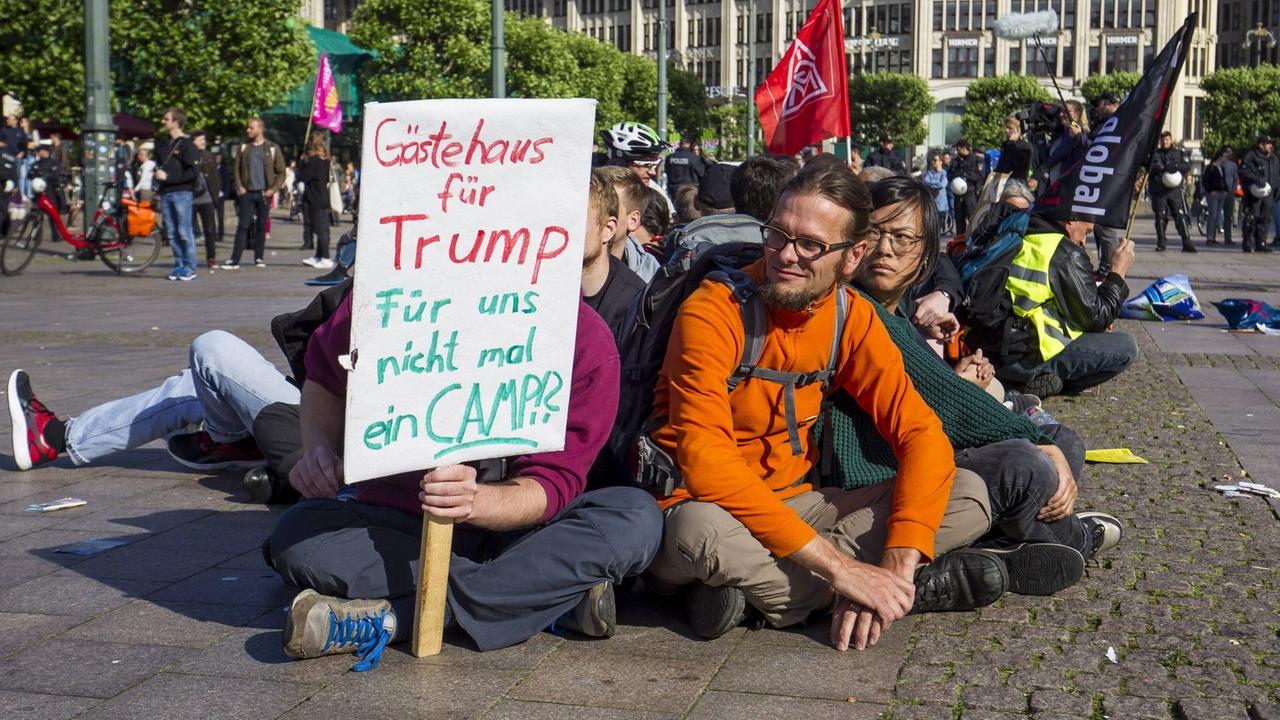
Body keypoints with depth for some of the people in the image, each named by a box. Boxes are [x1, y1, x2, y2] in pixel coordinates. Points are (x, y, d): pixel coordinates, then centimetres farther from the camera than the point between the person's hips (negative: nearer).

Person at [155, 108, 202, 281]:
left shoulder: (186, 145, -4)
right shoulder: (163, 145, 18)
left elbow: (194, 171, -12)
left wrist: (169, 177, -12)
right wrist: (158, 171, 6)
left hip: (182, 193, -7)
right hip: (166, 194, 7)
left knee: (184, 232, -6)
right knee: (171, 233, 6)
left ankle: (190, 268, -1)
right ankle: (179, 266, 12)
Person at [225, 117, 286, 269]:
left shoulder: (272, 148, 1)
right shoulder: (244, 147, 7)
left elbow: (281, 172, 2)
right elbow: (236, 168, 11)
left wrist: (273, 189, -8)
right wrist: (239, 186, -2)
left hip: (264, 193, -1)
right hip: (247, 193, 1)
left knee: (261, 226, 5)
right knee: (243, 226, -5)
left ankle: (259, 258, 14)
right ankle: (234, 260, -7)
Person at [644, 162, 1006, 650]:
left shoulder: (851, 317, -1)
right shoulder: (714, 312, -18)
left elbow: (920, 432, -7)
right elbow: (705, 463, -28)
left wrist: (896, 566, -24)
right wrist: (839, 566, -31)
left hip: (791, 506, 6)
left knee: (968, 497, -7)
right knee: (702, 530, -41)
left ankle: (756, 586, -20)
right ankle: (916, 592, -20)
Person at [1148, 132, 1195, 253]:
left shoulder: (1179, 153, 14)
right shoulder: (1154, 153, 11)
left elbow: (1187, 166, 0)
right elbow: (1149, 167, -5)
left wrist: (1176, 166, -18)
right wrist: (1163, 167, -20)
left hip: (1175, 190, 0)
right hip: (1158, 191, 0)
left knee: (1180, 216, -5)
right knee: (1160, 218, 0)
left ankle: (1187, 243, -5)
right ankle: (1160, 244, 7)